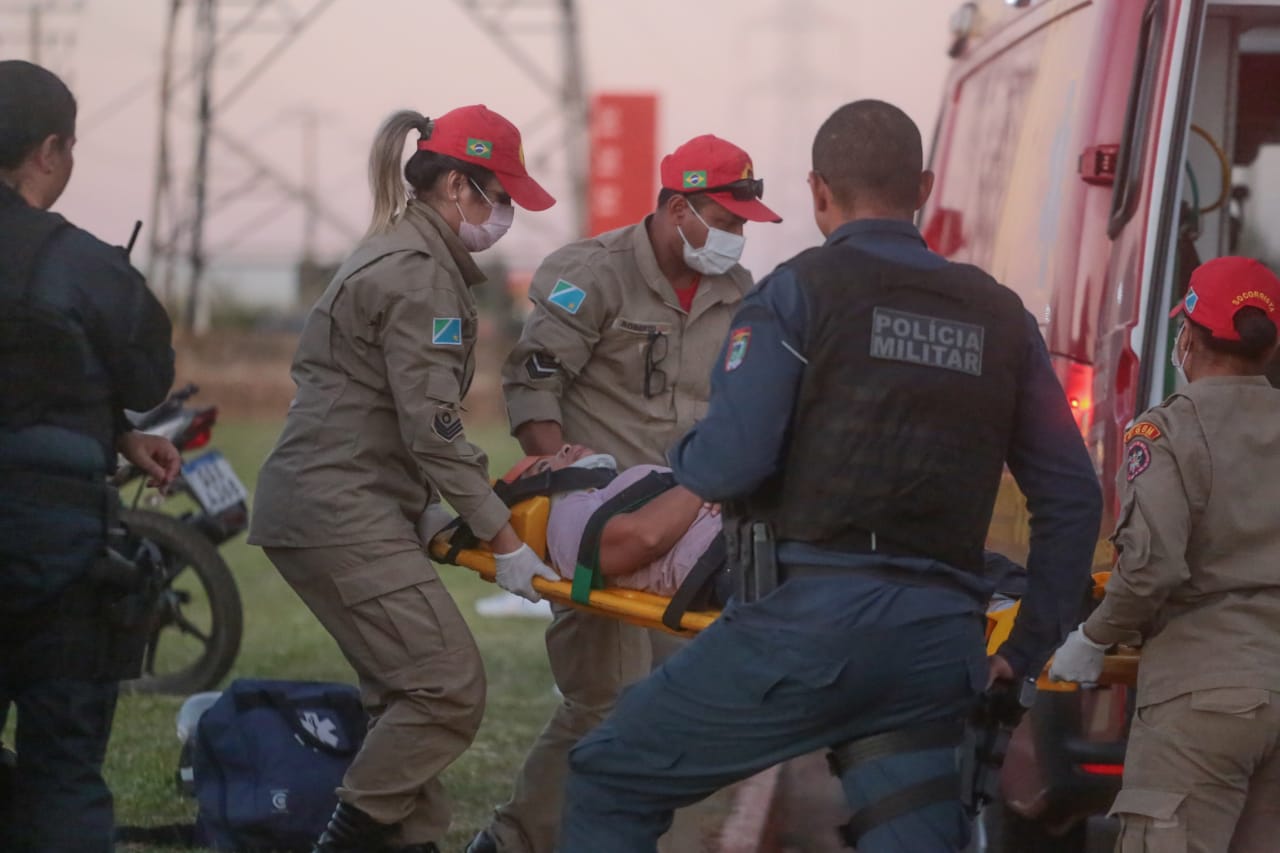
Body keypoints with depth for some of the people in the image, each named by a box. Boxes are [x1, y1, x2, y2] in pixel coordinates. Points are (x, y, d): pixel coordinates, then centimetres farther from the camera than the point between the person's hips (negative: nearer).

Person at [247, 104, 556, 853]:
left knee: (411, 693, 11)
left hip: (328, 506, 11)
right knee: (449, 685, -12)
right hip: (343, 511, -11)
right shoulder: (419, 273, -14)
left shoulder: (400, 254, 18)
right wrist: (503, 539, -14)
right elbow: (431, 427, -18)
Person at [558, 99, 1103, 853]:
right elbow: (1072, 497, 14)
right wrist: (1030, 650, 22)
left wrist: (684, 458, 15)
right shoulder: (999, 318, 15)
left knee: (613, 782, 11)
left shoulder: (802, 290, 1)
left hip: (813, 619, -4)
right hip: (942, 644, 4)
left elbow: (728, 466, -9)